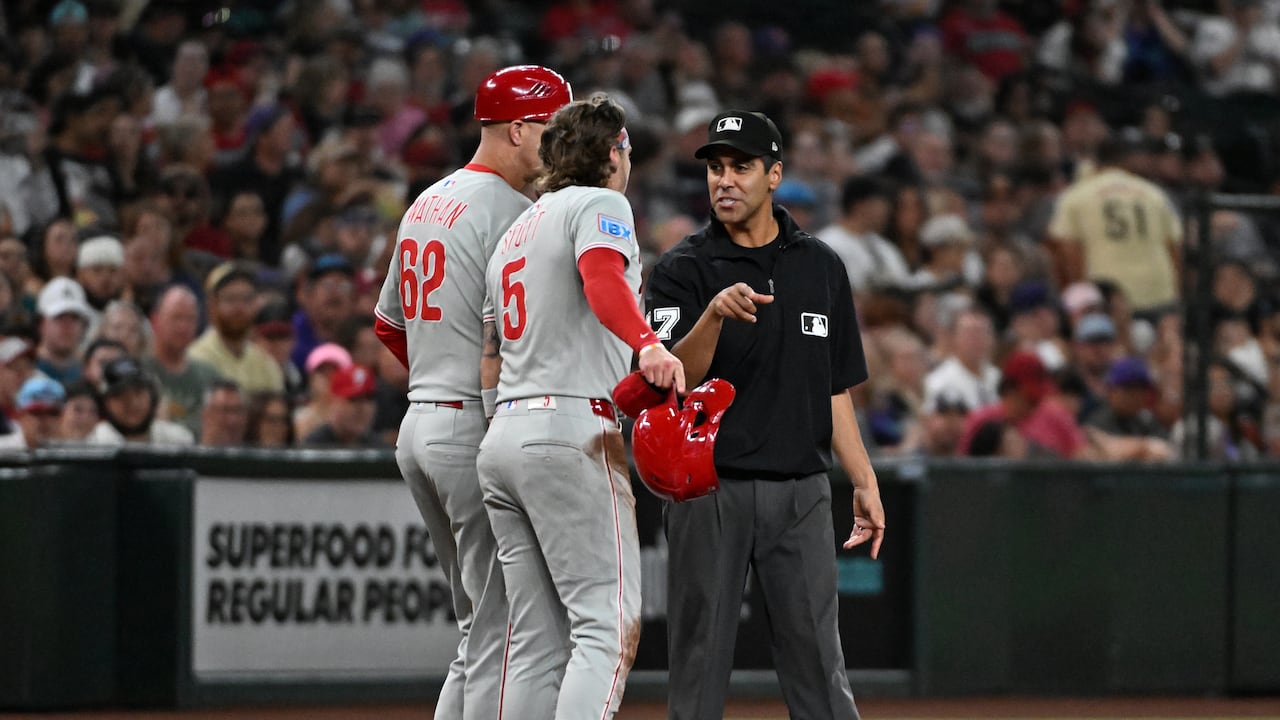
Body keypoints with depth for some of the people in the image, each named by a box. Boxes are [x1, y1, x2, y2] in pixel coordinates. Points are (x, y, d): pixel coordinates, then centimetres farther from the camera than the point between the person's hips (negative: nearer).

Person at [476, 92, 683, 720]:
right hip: (572, 432, -8)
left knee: (538, 642, 6)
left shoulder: (514, 232, 25)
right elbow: (602, 277, -23)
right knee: (608, 623, -13)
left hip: (501, 436, 9)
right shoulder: (600, 204, 0)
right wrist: (647, 344, -38)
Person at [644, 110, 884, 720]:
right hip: (709, 487, -2)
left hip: (801, 492, 2)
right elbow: (676, 377, -15)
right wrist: (714, 314, -32)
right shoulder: (682, 270, -1)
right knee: (698, 667, 1)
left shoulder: (821, 266, 9)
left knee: (819, 668, 1)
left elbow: (834, 389, 14)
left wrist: (864, 481, 7)